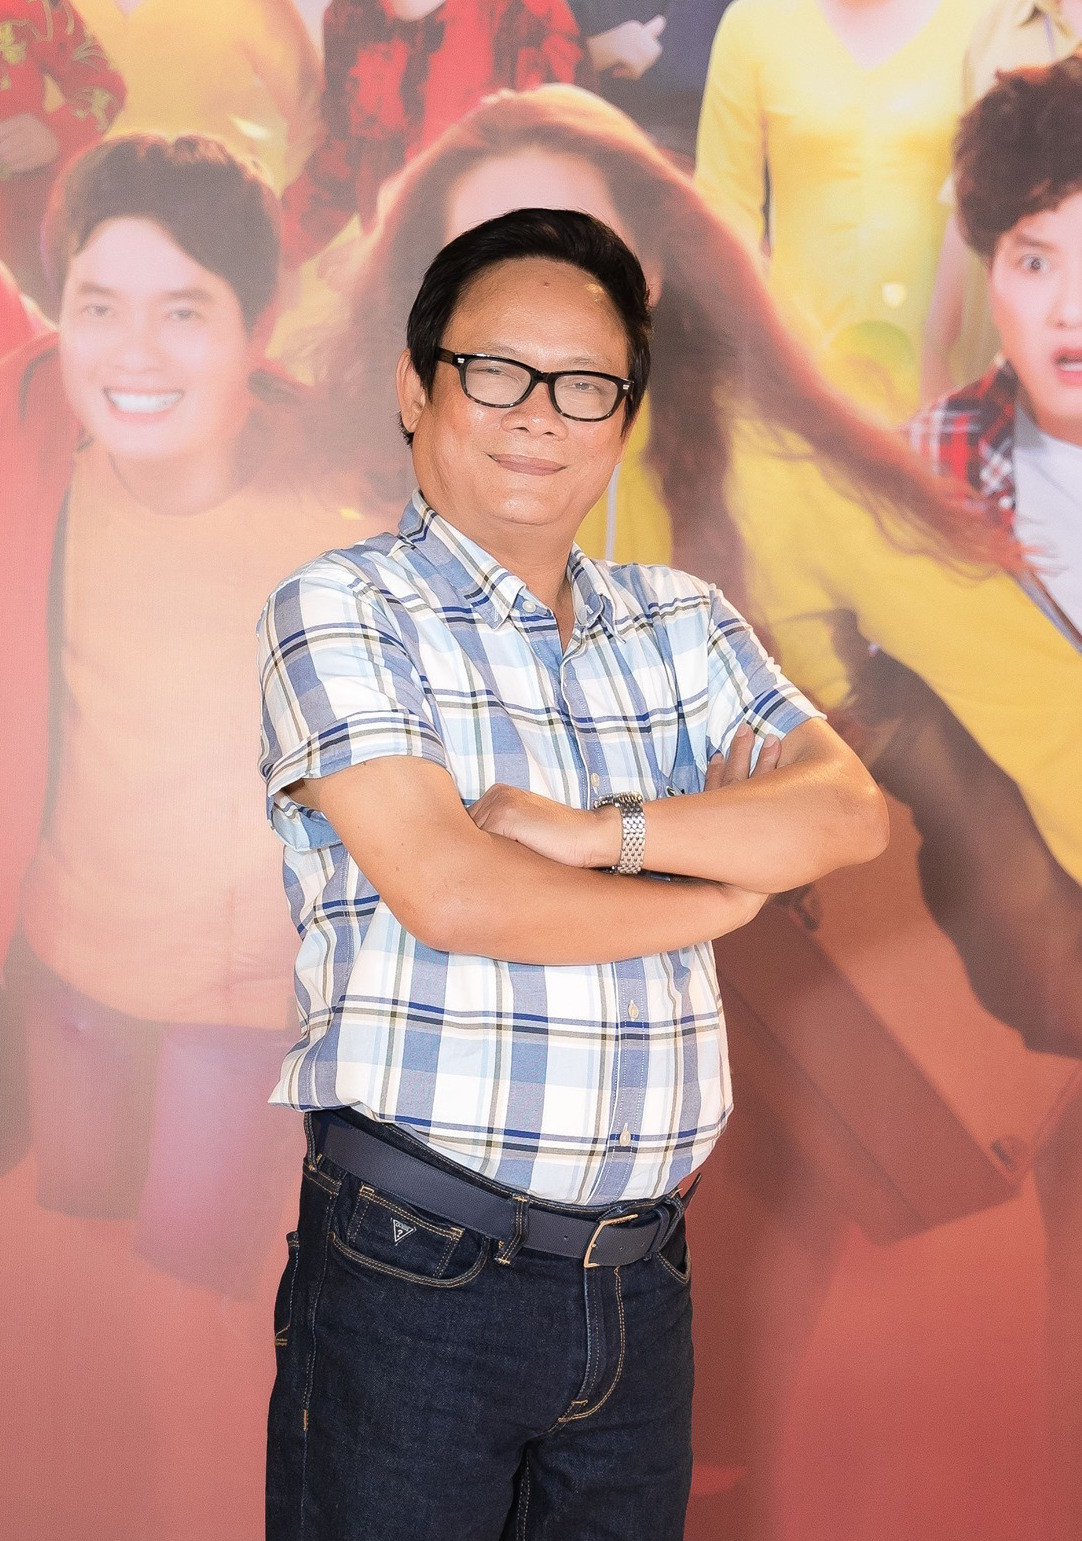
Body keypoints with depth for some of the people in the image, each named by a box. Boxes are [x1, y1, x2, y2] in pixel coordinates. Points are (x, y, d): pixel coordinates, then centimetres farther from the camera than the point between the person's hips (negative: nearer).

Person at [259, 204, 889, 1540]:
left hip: (639, 1277, 5)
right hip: (413, 1275, -4)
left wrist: (603, 829, -17)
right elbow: (451, 895, -18)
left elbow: (849, 811, -3)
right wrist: (731, 885, -5)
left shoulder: (684, 623, 11)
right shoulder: (339, 611, -5)